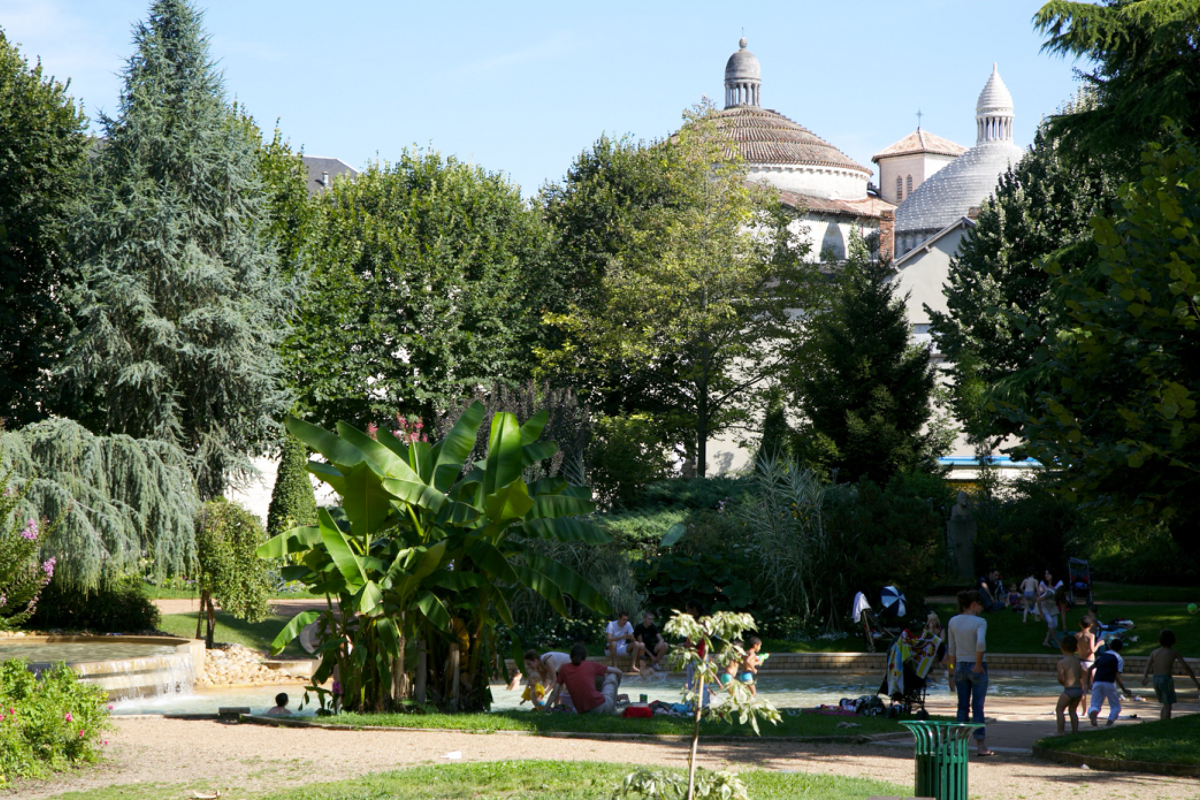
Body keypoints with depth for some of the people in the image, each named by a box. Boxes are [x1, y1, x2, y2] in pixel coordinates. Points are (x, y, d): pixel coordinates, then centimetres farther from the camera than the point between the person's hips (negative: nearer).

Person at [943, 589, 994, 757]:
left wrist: (955, 668, 15)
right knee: (978, 706, 1)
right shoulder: (980, 622, -13)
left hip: (960, 666, 5)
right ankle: (981, 745, 4)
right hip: (976, 668, -5)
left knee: (962, 706, 11)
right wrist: (979, 664, -17)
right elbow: (980, 643, -28)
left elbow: (951, 649, 8)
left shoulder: (953, 621, 4)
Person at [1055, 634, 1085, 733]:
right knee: (1073, 710, 20)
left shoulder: (1061, 662, -12)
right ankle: (1075, 730, 18)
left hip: (1069, 690, -6)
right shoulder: (1077, 660, 6)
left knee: (1059, 709, 9)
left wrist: (1063, 683, 5)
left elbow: (1061, 678, -16)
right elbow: (1081, 676, 9)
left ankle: (1061, 731, 3)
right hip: (1079, 689, 6)